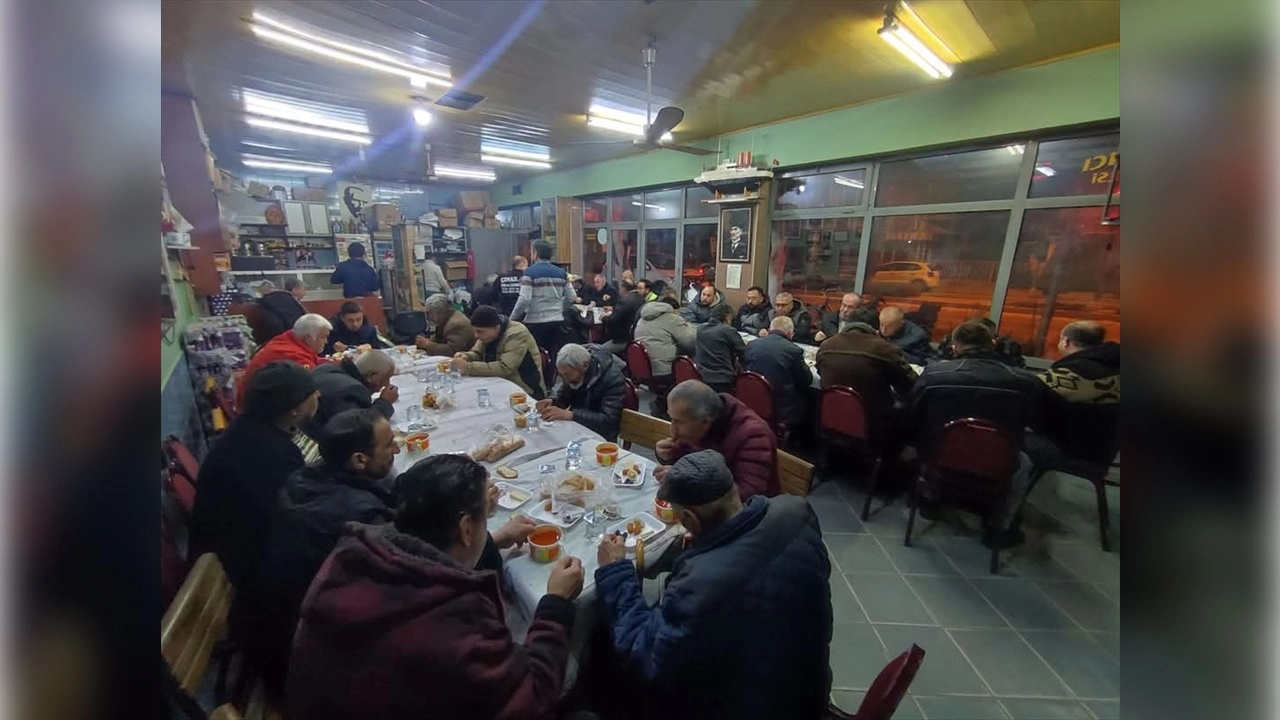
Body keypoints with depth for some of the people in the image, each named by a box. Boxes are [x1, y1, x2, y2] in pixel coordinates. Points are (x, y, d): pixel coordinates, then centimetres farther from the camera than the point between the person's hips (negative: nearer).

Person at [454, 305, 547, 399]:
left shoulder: (517, 335, -23)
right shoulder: (486, 331, 2)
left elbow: (504, 368, -30)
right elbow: (477, 353, 12)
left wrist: (468, 367, -29)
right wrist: (466, 356, -11)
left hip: (525, 391, -7)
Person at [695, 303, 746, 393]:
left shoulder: (699, 330, 10)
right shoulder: (729, 331, -7)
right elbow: (745, 355, -6)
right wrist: (745, 345, 18)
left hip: (701, 379, 6)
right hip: (723, 380, -5)